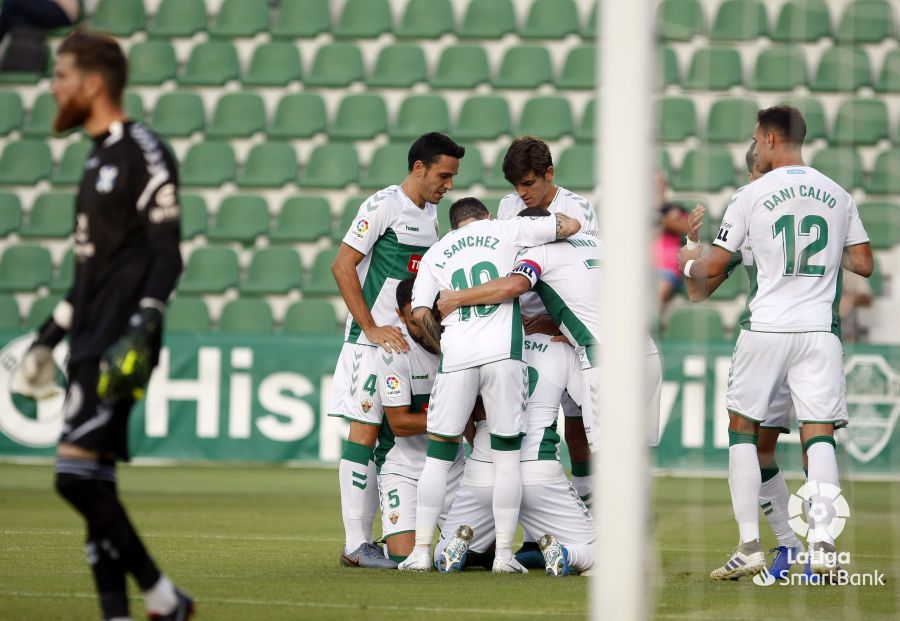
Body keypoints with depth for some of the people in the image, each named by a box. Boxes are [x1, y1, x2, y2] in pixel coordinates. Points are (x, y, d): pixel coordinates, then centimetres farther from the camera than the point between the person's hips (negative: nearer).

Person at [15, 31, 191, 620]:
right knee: (93, 486, 4)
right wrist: (52, 332, 26)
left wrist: (142, 331, -24)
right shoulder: (99, 158, 19)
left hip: (121, 344, -9)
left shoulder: (143, 152, -9)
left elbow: (167, 257, -15)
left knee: (77, 473, -17)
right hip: (91, 343, 9)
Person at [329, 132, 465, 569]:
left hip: (411, 342, 8)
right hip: (372, 342, -8)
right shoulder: (383, 205, -9)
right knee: (365, 432, -8)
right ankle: (356, 544, -8)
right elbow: (342, 266, -13)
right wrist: (371, 328, -16)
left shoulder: (431, 213, 15)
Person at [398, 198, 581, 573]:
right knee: (508, 460, 5)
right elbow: (571, 225, 17)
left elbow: (420, 314, 7)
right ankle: (503, 554, 1)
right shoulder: (505, 230, 16)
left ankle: (421, 552, 5)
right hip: (502, 352, -1)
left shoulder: (434, 255, 21)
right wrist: (542, 221, 37)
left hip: (456, 356, 1)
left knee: (438, 457, 8)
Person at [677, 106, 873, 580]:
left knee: (742, 427, 9)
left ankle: (749, 548, 3)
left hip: (766, 328, -3)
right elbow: (863, 264, 10)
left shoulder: (752, 195, -4)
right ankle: (822, 545, -11)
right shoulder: (837, 195, 7)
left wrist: (687, 265, 22)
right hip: (819, 329, 3)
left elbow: (714, 267, 0)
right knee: (818, 434, 3)